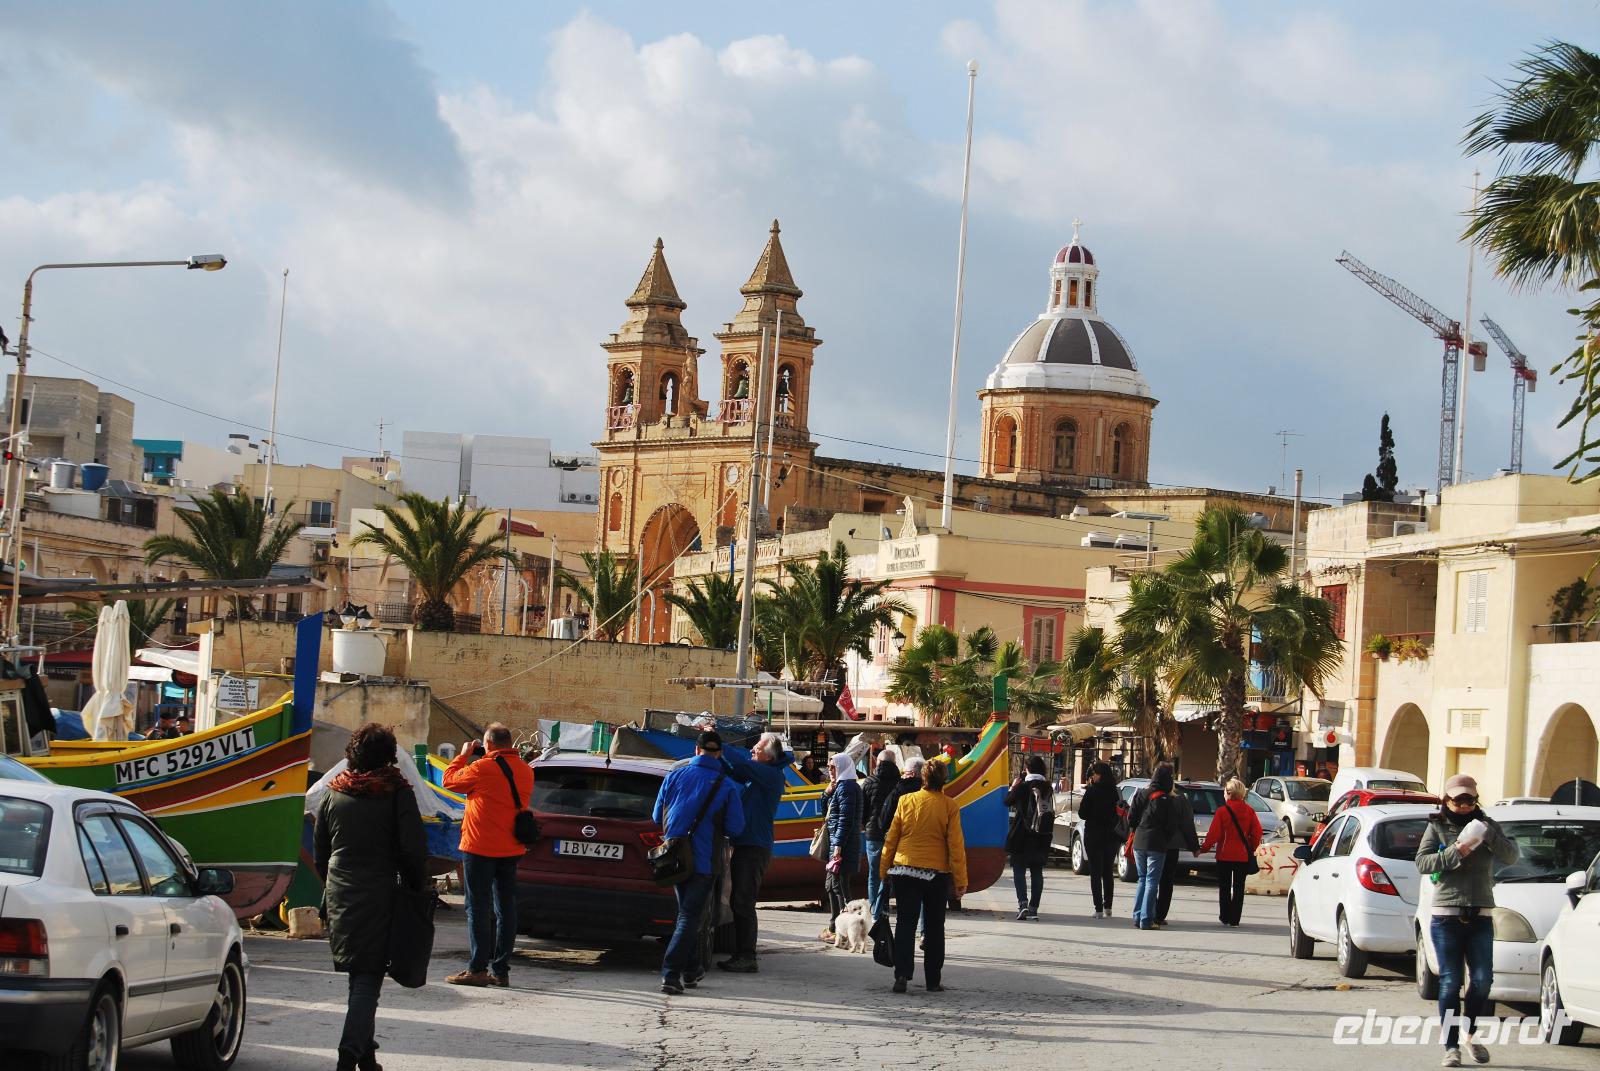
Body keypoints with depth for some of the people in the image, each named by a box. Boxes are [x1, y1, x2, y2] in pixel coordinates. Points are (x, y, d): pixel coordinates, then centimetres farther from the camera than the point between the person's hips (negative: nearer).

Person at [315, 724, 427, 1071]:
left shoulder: (333, 795, 7)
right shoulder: (396, 794, -7)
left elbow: (319, 853, 14)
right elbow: (413, 851, -11)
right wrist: (415, 888, 3)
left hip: (340, 900, 5)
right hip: (379, 899, -5)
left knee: (358, 977, 17)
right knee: (369, 978, -4)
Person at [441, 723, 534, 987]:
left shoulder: (483, 768, -15)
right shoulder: (525, 770, 6)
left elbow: (450, 780, -1)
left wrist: (463, 755, 15)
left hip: (480, 847, -6)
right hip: (511, 849, 6)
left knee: (478, 908, -2)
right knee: (506, 908, 9)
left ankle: (477, 969, -3)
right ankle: (501, 969, 11)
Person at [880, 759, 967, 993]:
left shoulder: (906, 801, -2)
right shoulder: (949, 806, -6)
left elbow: (891, 838, 2)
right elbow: (956, 845, -6)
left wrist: (884, 869, 11)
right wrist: (960, 880, 0)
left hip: (904, 870, 1)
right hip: (937, 874, -1)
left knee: (905, 924, 4)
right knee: (934, 927, 11)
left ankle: (902, 975, -11)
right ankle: (933, 980, 13)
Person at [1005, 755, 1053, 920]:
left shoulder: (1023, 787, -13)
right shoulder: (1048, 788, 0)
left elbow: (1008, 801, 0)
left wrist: (1013, 787, 17)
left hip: (1022, 837, -4)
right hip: (1042, 839, 4)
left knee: (1019, 870, 2)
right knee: (1037, 872, 10)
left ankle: (1023, 902, -16)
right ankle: (1034, 907, 10)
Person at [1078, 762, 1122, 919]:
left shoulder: (1092, 791, -12)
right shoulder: (1115, 791, 0)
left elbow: (1082, 813, -8)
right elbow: (1120, 813, 4)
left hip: (1094, 836, -4)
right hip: (1112, 836, 4)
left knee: (1095, 872, 0)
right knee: (1108, 871, 16)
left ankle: (1099, 909, -5)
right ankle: (1107, 907, 17)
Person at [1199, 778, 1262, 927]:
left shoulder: (1222, 811, -11)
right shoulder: (1249, 811, -1)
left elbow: (1214, 834, -10)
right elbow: (1257, 832, 0)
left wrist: (1204, 848, 3)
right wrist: (1252, 848, 14)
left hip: (1225, 855, -2)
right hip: (1243, 856, 2)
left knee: (1224, 887, 10)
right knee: (1239, 887, 7)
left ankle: (1225, 917, 13)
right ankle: (1234, 919, 4)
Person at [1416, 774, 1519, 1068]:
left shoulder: (1488, 826, 11)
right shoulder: (1437, 827, 6)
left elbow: (1511, 856, -2)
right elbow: (1422, 863, -6)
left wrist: (1489, 836, -18)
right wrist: (1454, 853, -18)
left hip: (1480, 916, 2)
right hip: (1446, 914, -2)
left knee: (1482, 979, -6)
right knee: (1450, 983, -5)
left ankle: (1470, 1033, 16)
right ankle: (1451, 1046, -1)